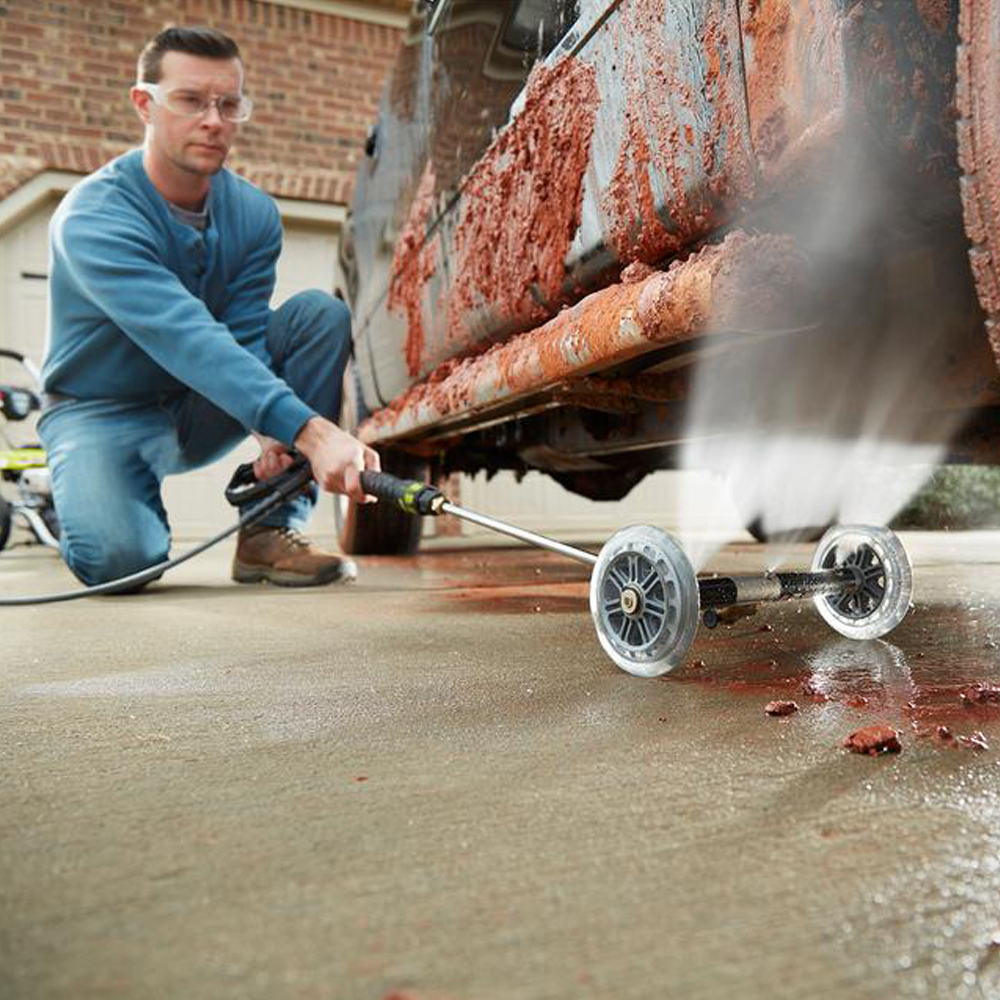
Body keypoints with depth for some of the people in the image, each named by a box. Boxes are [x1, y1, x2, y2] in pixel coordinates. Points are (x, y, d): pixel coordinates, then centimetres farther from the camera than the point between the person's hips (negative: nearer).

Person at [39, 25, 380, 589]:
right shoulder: (93, 217, -24)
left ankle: (272, 533, -17)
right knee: (118, 558, -32)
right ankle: (80, 486, 9)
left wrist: (271, 434, -36)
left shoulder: (254, 214, -7)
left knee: (320, 314, -16)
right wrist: (308, 429, -50)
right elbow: (189, 340, -39)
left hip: (200, 413, 5)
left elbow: (245, 337, -15)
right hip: (102, 411, -4)